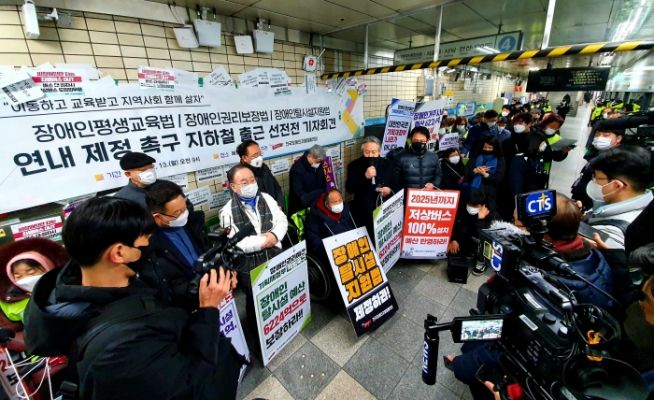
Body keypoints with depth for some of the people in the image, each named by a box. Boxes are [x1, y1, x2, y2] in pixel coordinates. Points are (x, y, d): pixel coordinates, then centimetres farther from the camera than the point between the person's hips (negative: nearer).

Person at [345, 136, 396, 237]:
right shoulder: (354, 165, -1)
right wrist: (365, 177, -23)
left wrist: (390, 190, -6)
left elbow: (396, 184, 16)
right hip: (363, 213, -2)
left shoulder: (387, 164, 8)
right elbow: (349, 188, -11)